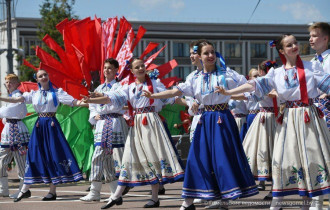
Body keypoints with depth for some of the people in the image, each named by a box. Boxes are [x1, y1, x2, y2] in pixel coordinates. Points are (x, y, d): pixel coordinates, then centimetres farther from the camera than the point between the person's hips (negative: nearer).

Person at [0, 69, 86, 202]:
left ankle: (52, 191, -1)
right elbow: (16, 100, 4)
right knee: (34, 153, 0)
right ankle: (25, 189, 5)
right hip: (39, 125, 3)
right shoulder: (34, 94, 12)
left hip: (51, 125, -3)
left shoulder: (56, 92, 4)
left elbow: (74, 102, -3)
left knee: (52, 153, -5)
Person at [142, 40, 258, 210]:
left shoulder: (226, 73, -1)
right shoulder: (196, 80, 9)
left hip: (223, 119, -3)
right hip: (206, 120, 3)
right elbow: (175, 91, 4)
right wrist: (153, 96, -5)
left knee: (224, 157, -7)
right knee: (198, 157, 3)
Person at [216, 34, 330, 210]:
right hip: (288, 119, 1)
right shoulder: (276, 73, 8)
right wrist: (228, 92, -6)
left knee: (311, 155, -2)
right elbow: (254, 85, 2)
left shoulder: (312, 67, 3)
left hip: (309, 116, -1)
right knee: (284, 157, -1)